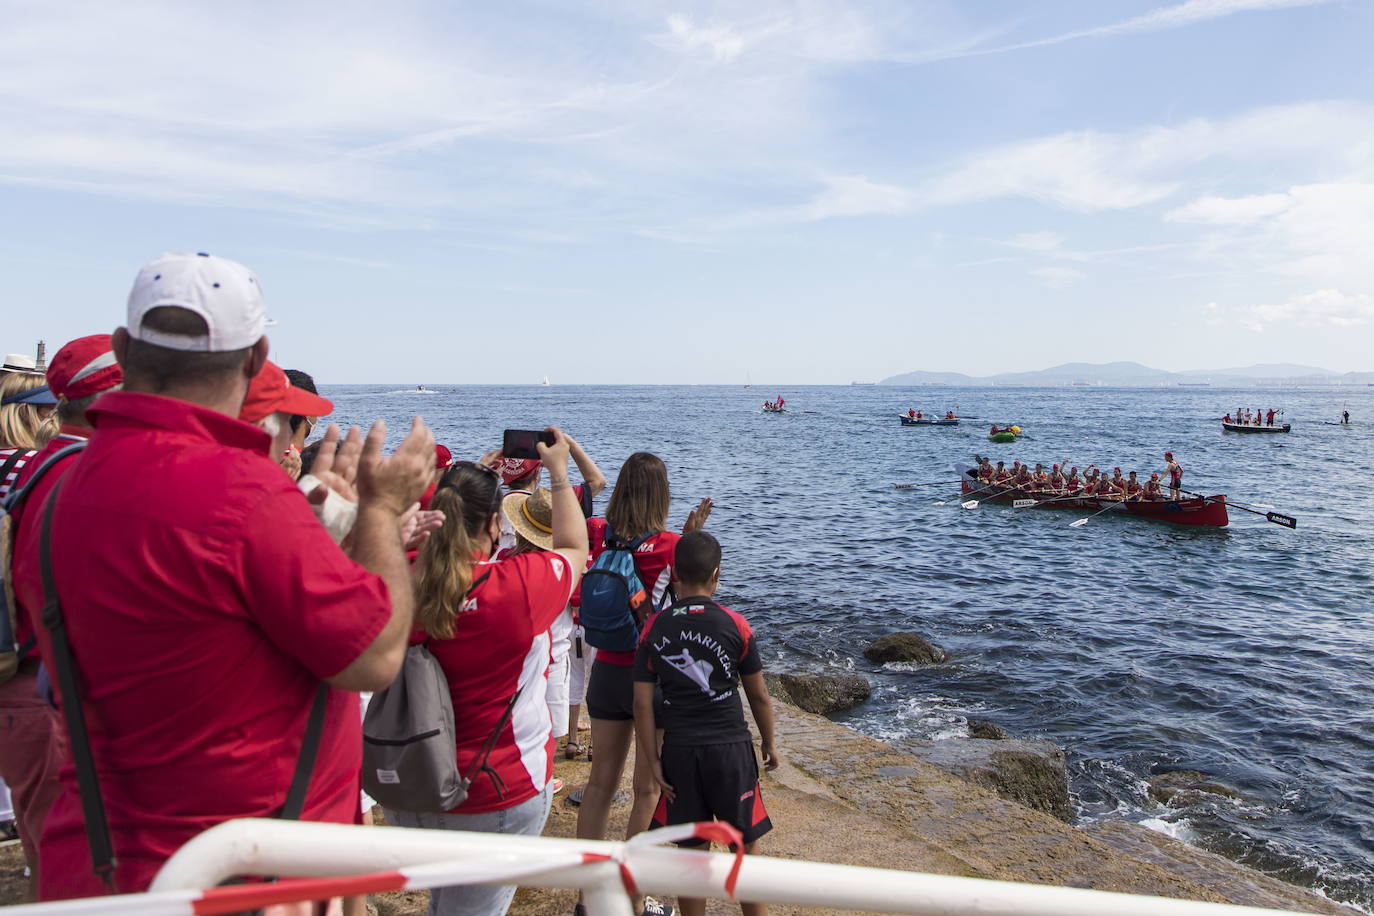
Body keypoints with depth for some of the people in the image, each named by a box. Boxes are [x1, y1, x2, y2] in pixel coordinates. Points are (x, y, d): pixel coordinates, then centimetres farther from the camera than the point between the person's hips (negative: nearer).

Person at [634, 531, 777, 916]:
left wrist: (652, 760, 2)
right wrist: (769, 744, 14)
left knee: (691, 850, 13)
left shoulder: (654, 628, -3)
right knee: (746, 847, 12)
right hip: (730, 747, -1)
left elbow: (642, 702, -4)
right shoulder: (735, 625, -8)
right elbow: (759, 696, 0)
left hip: (678, 750, 2)